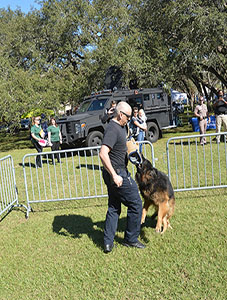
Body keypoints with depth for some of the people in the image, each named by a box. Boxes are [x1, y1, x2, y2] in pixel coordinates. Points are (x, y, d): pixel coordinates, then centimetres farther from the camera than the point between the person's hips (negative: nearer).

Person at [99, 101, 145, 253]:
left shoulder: (121, 127, 13)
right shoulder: (113, 129, -20)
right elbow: (103, 154, -30)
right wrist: (114, 175, -31)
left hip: (115, 173, 10)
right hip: (117, 174, -10)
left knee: (114, 208, 13)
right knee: (135, 204, 2)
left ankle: (108, 242, 19)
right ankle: (131, 239, 16)